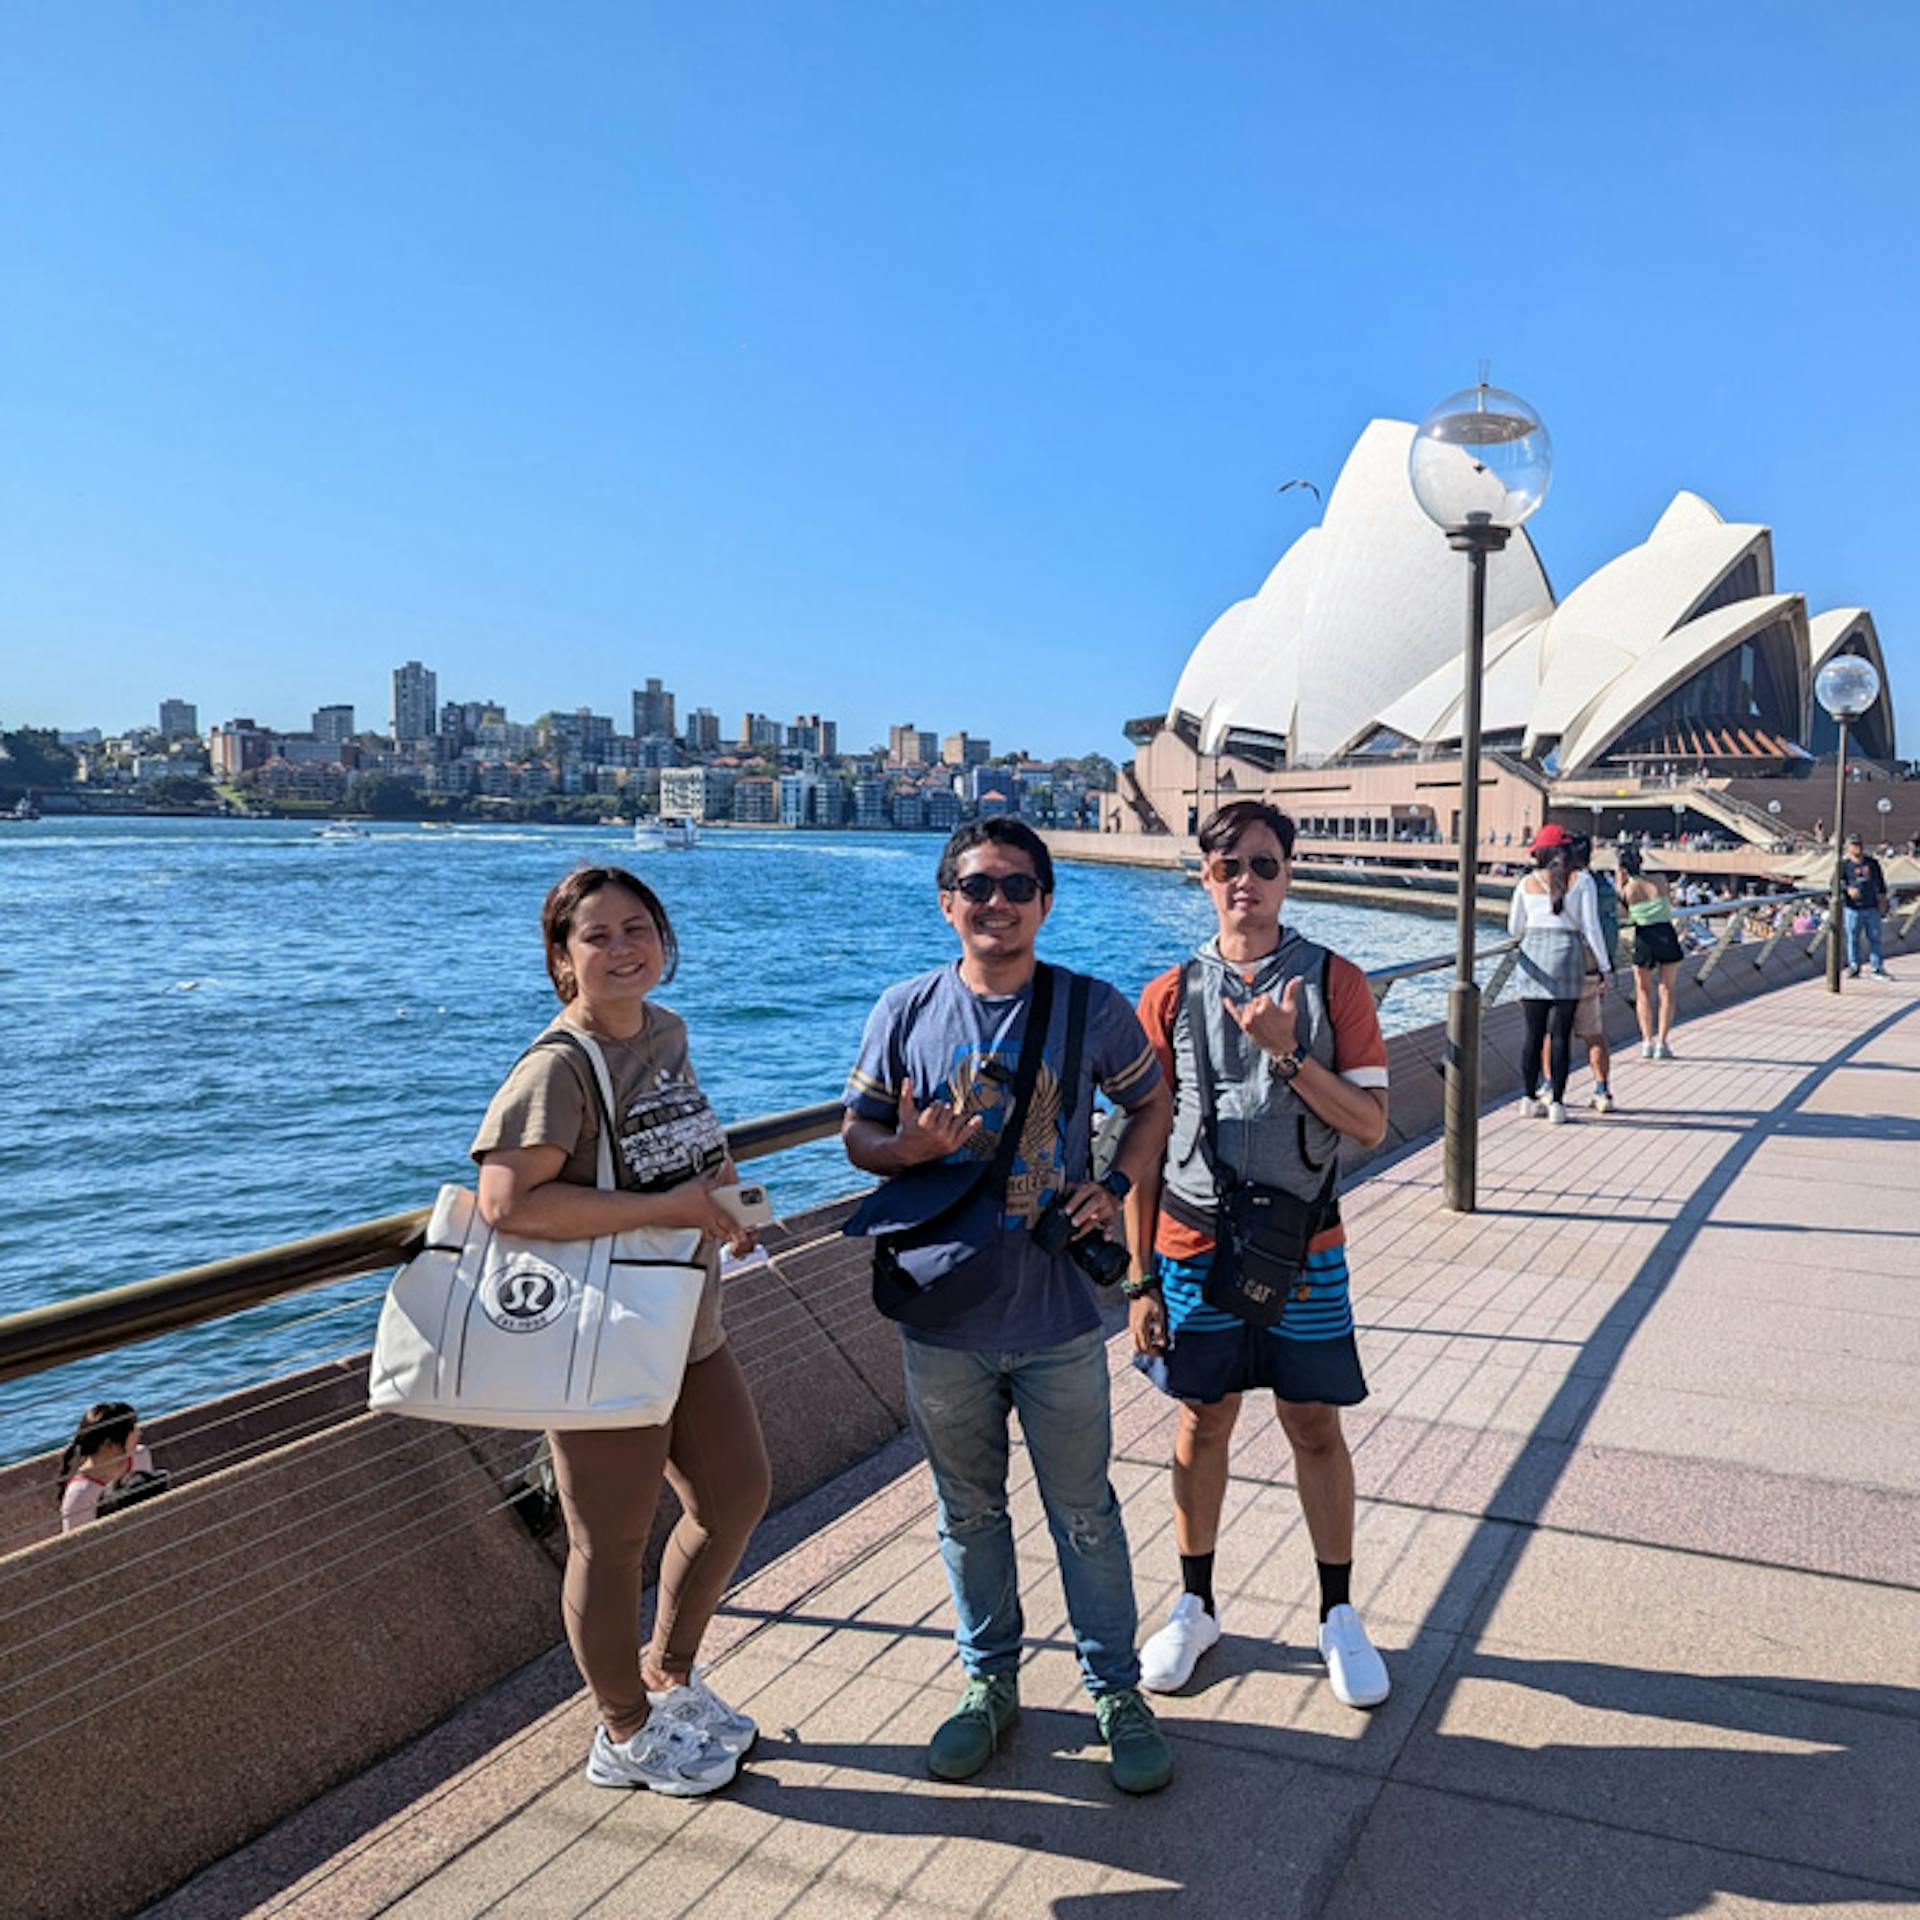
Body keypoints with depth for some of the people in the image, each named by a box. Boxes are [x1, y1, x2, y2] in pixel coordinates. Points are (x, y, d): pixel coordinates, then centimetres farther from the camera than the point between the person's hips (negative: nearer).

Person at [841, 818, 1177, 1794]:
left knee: (1085, 1514, 12)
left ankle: (1117, 1691, 33)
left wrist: (1115, 1185, -6)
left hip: (1057, 1317, -1)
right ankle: (988, 1683, 38)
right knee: (969, 1513, 18)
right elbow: (856, 1132, 4)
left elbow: (1151, 1104, 10)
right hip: (942, 1318, 1)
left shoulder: (1093, 1008, -4)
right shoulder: (908, 1010, -3)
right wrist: (907, 1147, -18)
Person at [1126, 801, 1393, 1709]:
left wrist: (1286, 1053, -22)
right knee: (1202, 1425, 13)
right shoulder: (1170, 996, -1)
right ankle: (1195, 1606, 32)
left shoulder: (1333, 982, -3)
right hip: (1194, 1247, 1)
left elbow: (1371, 1123, -7)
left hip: (1302, 1246, -1)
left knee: (1315, 1428, 9)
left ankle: (1338, 1615, 28)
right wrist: (1141, 1278, 0)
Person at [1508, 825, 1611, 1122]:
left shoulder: (1528, 883, 5)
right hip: (1566, 956, -2)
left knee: (1534, 1033, 10)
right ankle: (1556, 1102, 1)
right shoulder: (1581, 881, -1)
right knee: (1560, 1034, 1)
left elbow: (1514, 929, 11)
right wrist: (1605, 967, 1)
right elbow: (1591, 927, -5)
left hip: (1532, 957, 2)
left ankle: (1529, 1097, 14)